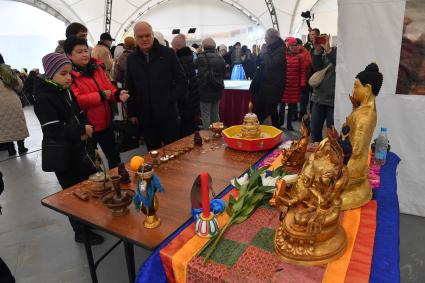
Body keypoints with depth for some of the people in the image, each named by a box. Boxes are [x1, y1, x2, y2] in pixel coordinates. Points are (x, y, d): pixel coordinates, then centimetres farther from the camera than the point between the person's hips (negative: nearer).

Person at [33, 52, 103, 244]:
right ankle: (81, 232, 26)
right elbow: (54, 131, -23)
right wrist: (82, 130, -18)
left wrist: (85, 132, -7)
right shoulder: (44, 99, -16)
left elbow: (80, 116, 12)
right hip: (65, 157, -7)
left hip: (82, 150, 7)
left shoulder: (67, 91, 7)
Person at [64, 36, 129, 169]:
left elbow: (108, 87, 4)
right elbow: (75, 100, -24)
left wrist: (118, 94, -18)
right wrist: (101, 96, -19)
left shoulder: (96, 67, 7)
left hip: (105, 123, 6)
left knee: (114, 156, 18)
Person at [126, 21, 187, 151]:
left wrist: (171, 99, -10)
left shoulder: (168, 53, 0)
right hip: (145, 117, 3)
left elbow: (181, 81, 1)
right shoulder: (131, 59, 9)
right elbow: (130, 88, 13)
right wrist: (132, 113, 8)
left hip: (167, 114, -2)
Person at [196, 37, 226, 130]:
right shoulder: (220, 58, 4)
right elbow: (224, 73, 11)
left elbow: (199, 74, -12)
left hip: (205, 90, -5)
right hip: (218, 90, 5)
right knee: (215, 114, 16)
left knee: (206, 115, 1)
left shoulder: (200, 58, -12)